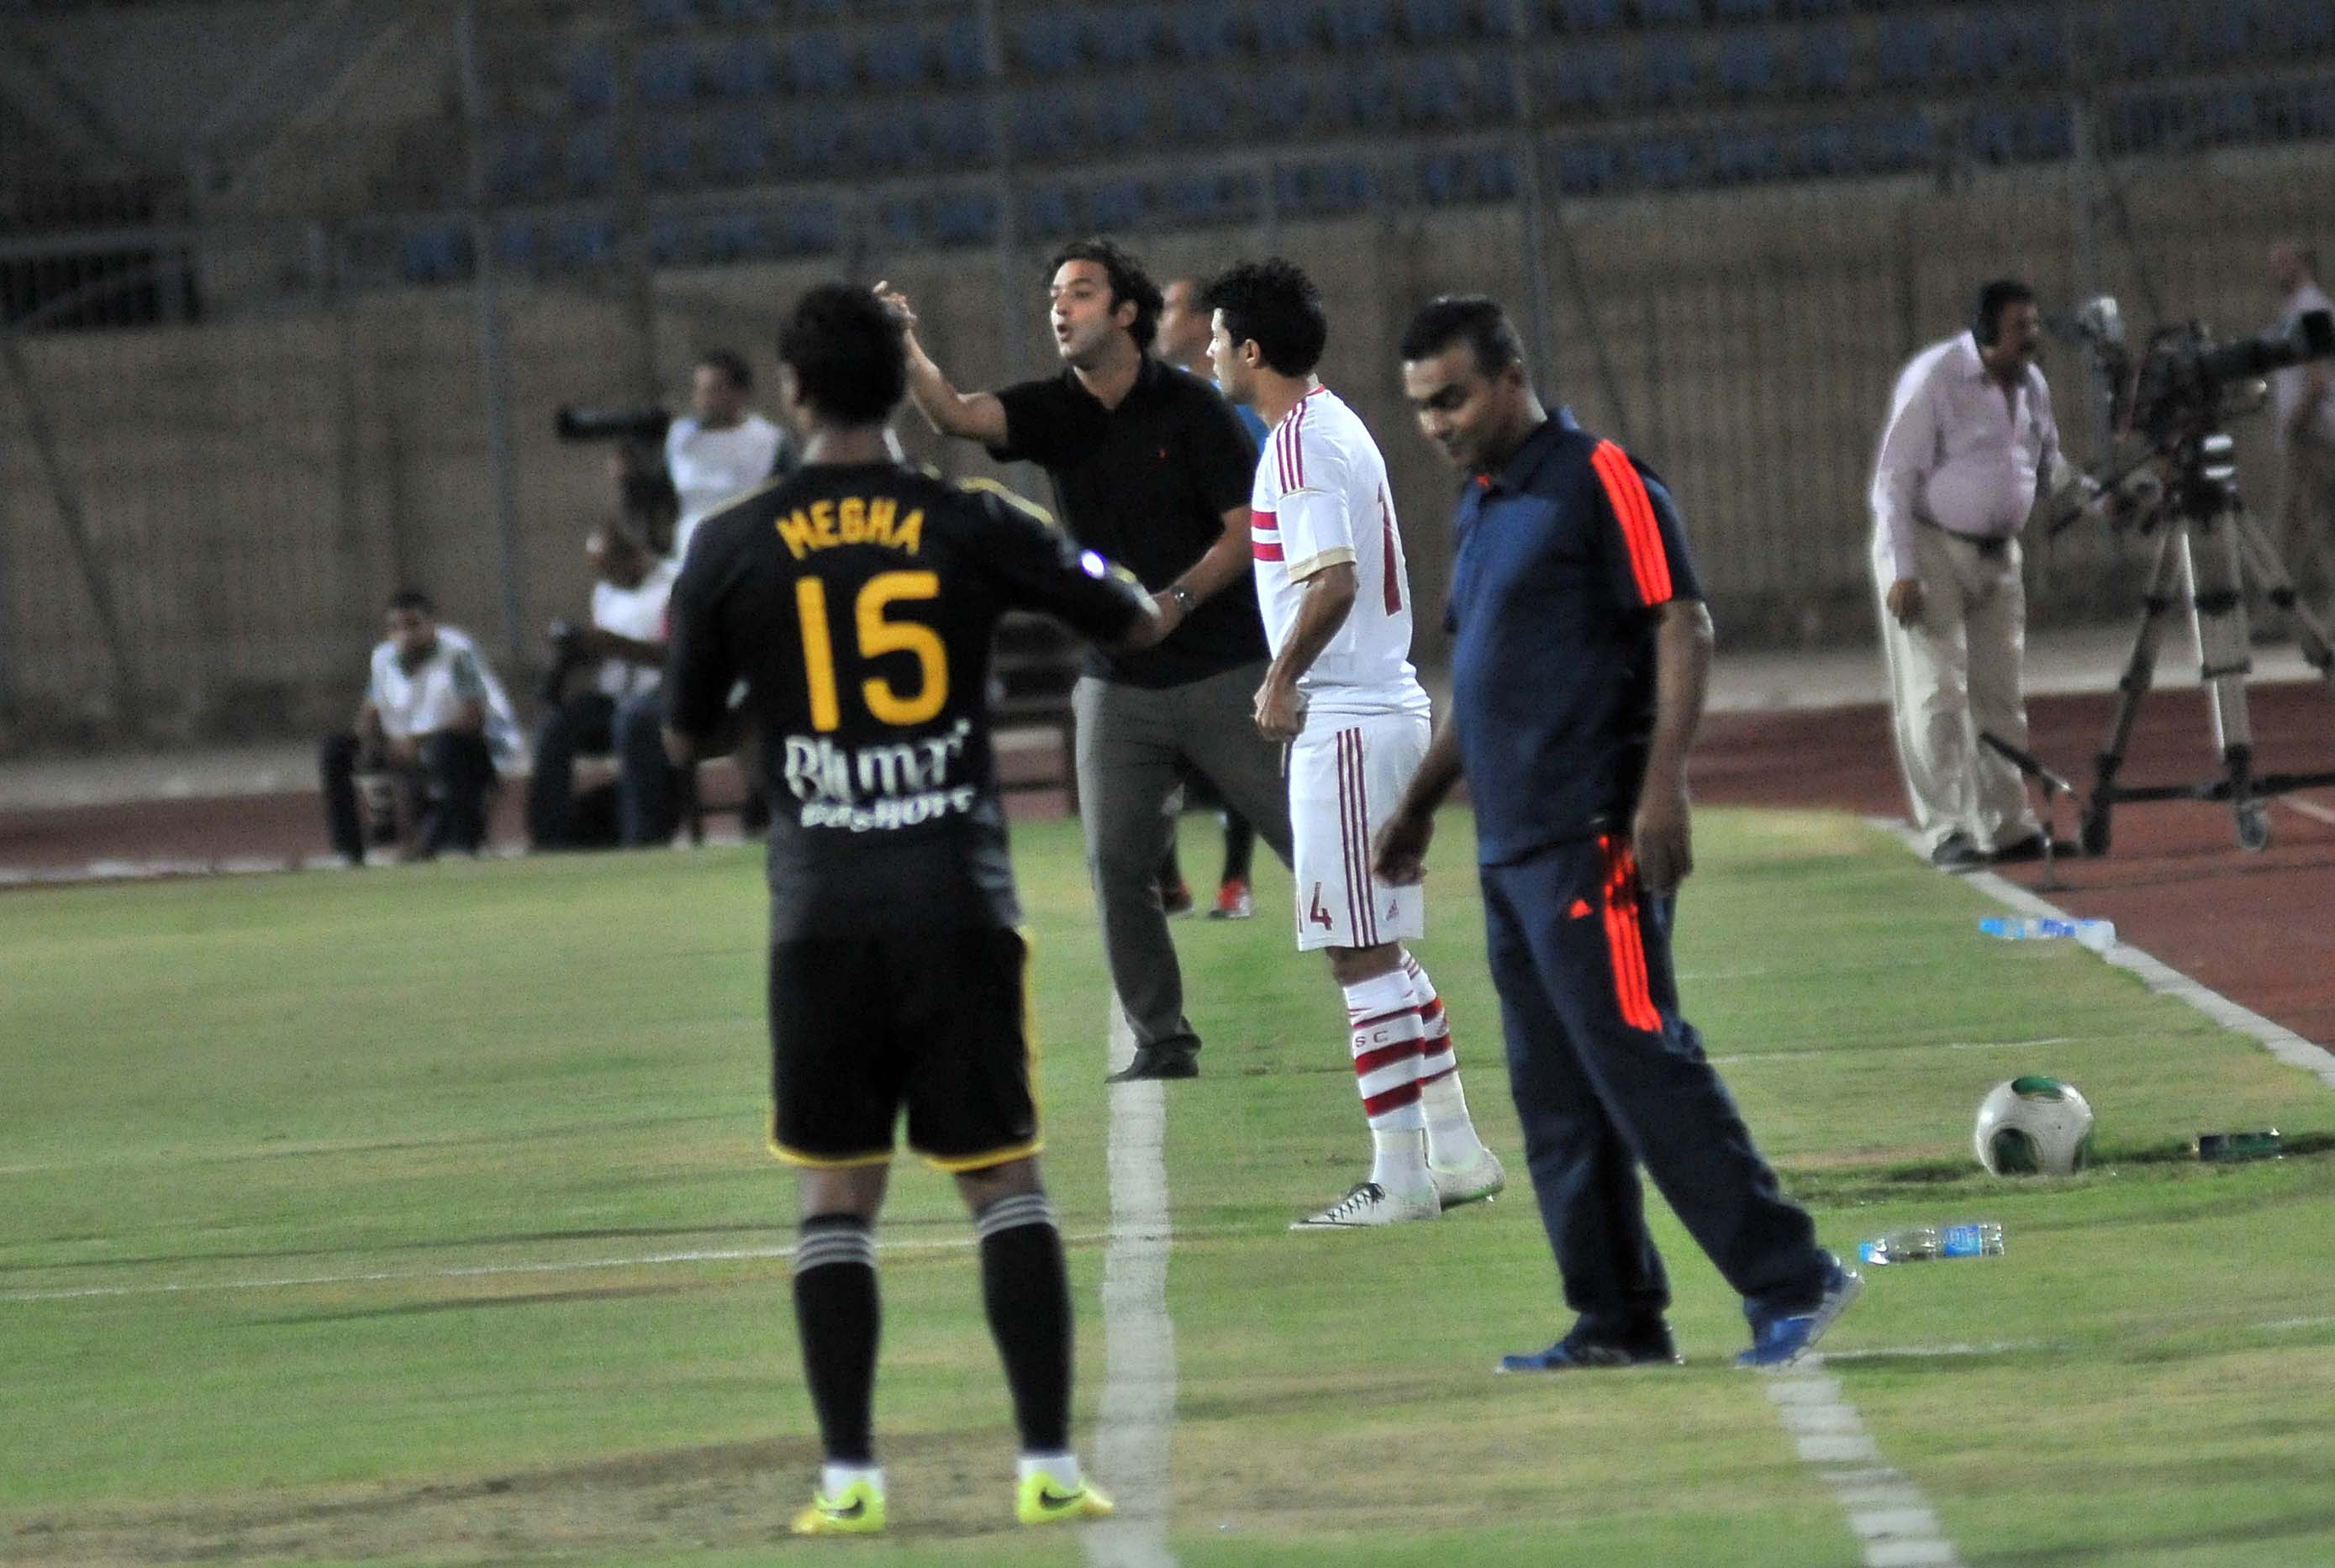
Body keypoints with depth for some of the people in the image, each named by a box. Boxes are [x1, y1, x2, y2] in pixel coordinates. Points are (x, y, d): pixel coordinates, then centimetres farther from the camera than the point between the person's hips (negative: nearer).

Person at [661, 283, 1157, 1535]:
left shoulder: (732, 549, -1)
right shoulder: (971, 526, -1)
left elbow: (684, 738, 10)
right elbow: (1137, 623, 13)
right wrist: (1098, 570, 36)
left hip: (822, 914, 0)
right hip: (960, 901, 0)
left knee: (837, 1195, 7)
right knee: (1005, 1178, 6)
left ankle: (849, 1478, 2)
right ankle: (1050, 1464, 1)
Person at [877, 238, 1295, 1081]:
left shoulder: (1188, 406, -6)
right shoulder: (1054, 412, 3)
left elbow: (1247, 530, -8)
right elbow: (958, 413, -15)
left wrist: (1177, 600, -21)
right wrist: (905, 353, -33)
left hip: (1222, 670, -4)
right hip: (1117, 685, 4)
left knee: (1308, 834, -1)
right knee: (1116, 861, -3)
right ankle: (1162, 1041, 6)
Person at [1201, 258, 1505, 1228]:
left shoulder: (1300, 442, -15)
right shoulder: (1337, 425, 16)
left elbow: (1333, 582, -25)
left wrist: (1281, 679, -13)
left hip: (1342, 722, -10)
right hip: (1384, 707, 10)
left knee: (1361, 954, -6)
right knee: (1382, 948, 15)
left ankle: (1400, 1176, -5)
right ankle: (1456, 1152, 17)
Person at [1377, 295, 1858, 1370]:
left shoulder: (1597, 482, -8)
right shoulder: (1480, 506, 18)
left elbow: (1682, 628, -13)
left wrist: (1663, 789, -21)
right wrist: (1422, 803, 29)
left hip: (1593, 838, -9)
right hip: (1509, 841, 9)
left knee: (1638, 1062, -13)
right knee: (1555, 1094, 8)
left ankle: (1792, 1280, -10)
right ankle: (1617, 1321, 12)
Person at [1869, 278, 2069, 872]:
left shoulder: (2032, 385, 6)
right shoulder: (1934, 378, -15)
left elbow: (2047, 468, 17)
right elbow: (1895, 478, -15)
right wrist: (1902, 572, -20)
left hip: (1997, 554, 7)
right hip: (1929, 549, -7)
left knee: (1998, 694, 9)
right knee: (1936, 693, -8)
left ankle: (2009, 826, 15)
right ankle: (1947, 831, -8)